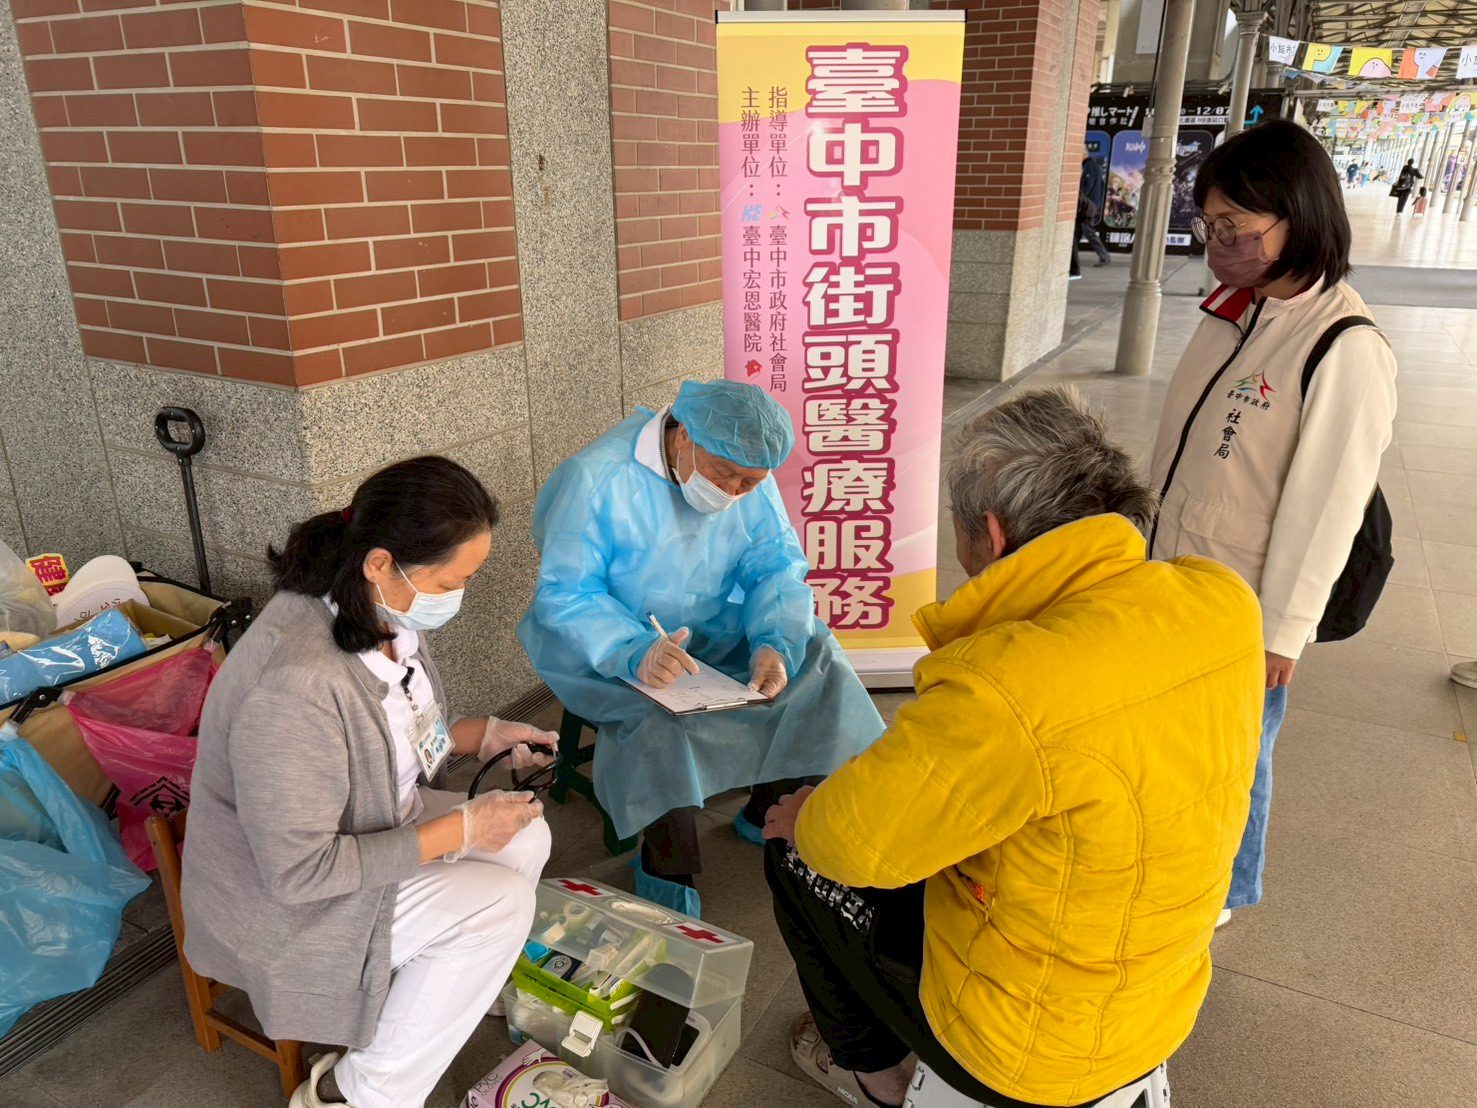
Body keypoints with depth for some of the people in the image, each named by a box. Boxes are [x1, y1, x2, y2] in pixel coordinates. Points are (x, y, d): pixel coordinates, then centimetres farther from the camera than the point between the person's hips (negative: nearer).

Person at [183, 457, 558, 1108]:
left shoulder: (385, 615, -10)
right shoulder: (296, 683, -37)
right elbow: (298, 872, -31)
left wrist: (484, 734, -6)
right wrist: (459, 831, -25)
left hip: (370, 828, 8)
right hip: (281, 899, -8)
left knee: (527, 838, -5)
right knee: (501, 902, -17)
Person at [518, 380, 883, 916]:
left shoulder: (752, 481, -8)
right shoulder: (596, 477, -25)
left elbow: (778, 568, -8)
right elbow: (563, 596, -24)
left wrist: (776, 643, -29)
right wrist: (636, 653, -41)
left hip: (718, 632, 6)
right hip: (611, 645, -5)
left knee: (813, 654, -9)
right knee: (655, 711, -33)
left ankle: (767, 810, 8)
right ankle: (665, 866, -13)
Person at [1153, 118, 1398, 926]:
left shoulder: (1346, 351, -22)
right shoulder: (1231, 307, 1)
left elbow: (1326, 505, -18)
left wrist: (1282, 631, -12)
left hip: (1242, 612, -7)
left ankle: (1220, 893, 38)